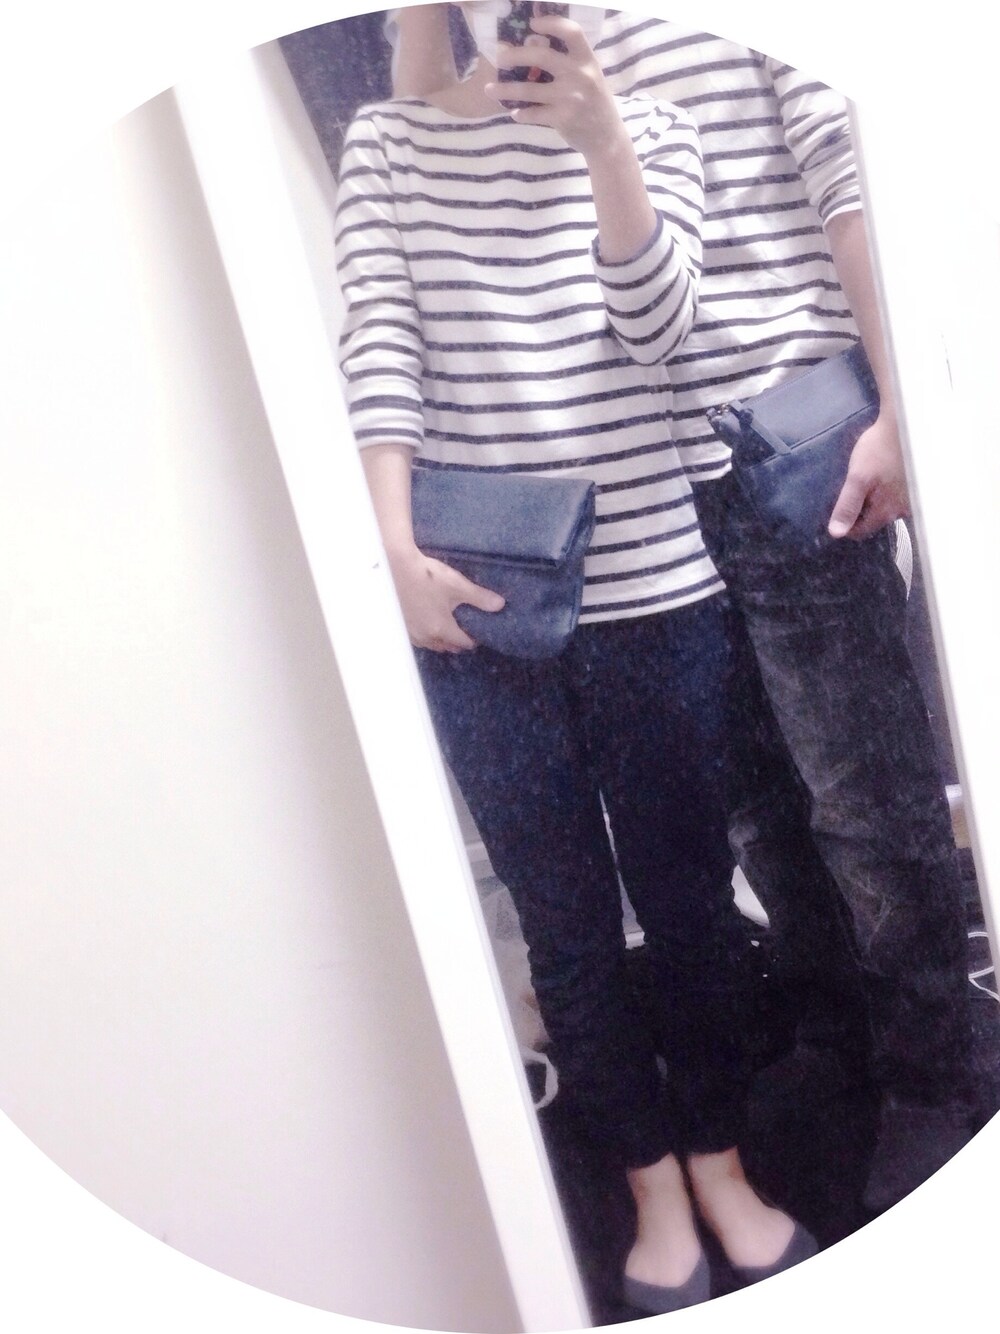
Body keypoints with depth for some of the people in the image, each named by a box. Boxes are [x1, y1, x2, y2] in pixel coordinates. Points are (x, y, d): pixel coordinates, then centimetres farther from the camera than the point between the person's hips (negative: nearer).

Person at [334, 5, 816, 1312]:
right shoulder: (384, 141, 9)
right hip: (473, 603, 0)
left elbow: (657, 324, -7)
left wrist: (600, 142, -21)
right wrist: (399, 544, -13)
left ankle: (720, 1164, 30)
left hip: (651, 589, 1)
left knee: (689, 898, 9)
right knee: (566, 921, 7)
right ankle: (653, 1181, 26)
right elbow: (380, 345, -1)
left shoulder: (650, 124, 9)